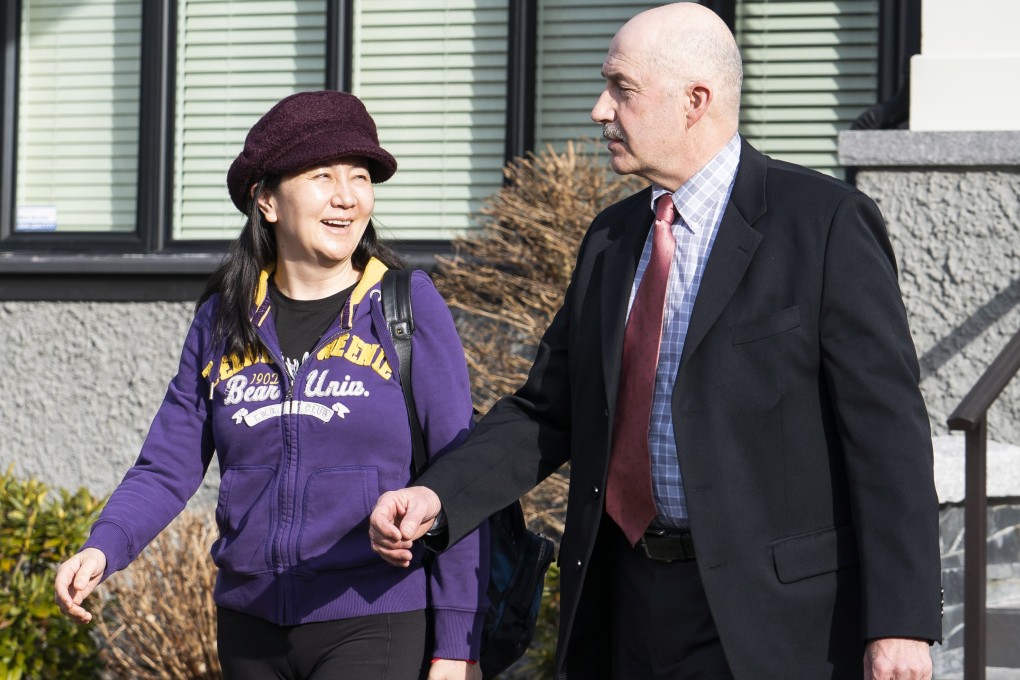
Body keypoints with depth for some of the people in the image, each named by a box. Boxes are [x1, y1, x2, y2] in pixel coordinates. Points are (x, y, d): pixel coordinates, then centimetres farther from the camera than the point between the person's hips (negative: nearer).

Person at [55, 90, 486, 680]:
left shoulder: (408, 306, -3)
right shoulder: (224, 321, 6)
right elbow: (167, 469, 5)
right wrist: (102, 551, -15)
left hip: (376, 628, -4)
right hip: (252, 628, 4)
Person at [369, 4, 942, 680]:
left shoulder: (825, 224, -7)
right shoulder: (611, 239, 14)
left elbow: (888, 428, -11)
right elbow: (547, 411, 15)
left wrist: (899, 621, -17)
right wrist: (436, 497, -3)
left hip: (772, 613, -6)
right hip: (630, 601, 6)